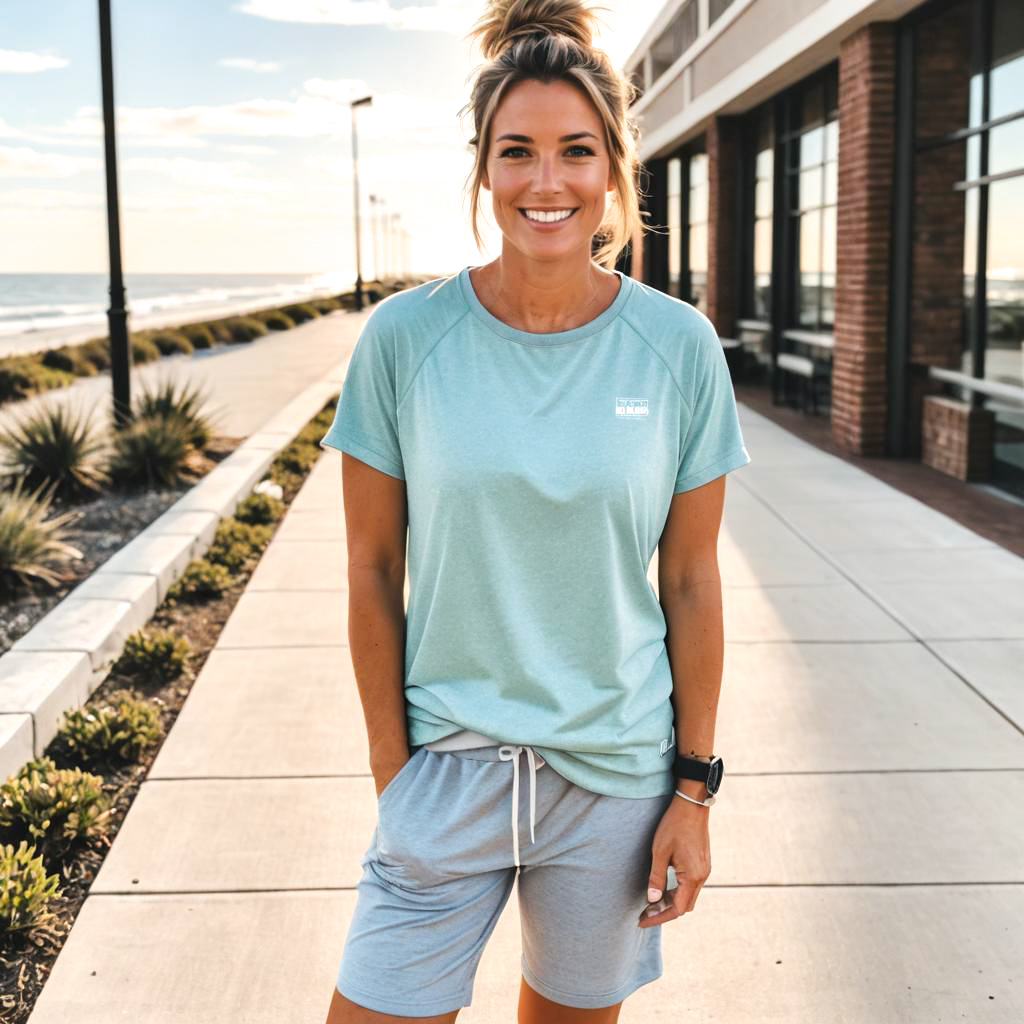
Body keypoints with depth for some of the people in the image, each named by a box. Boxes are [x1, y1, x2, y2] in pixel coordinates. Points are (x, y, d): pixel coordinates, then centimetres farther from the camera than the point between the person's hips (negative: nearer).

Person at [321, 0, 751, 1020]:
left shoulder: (678, 347, -6)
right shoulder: (405, 337, -7)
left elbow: (691, 583, -1)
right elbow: (372, 572, -2)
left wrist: (694, 790, 0)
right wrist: (391, 770, -2)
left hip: (615, 774, 1)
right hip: (446, 769, 0)